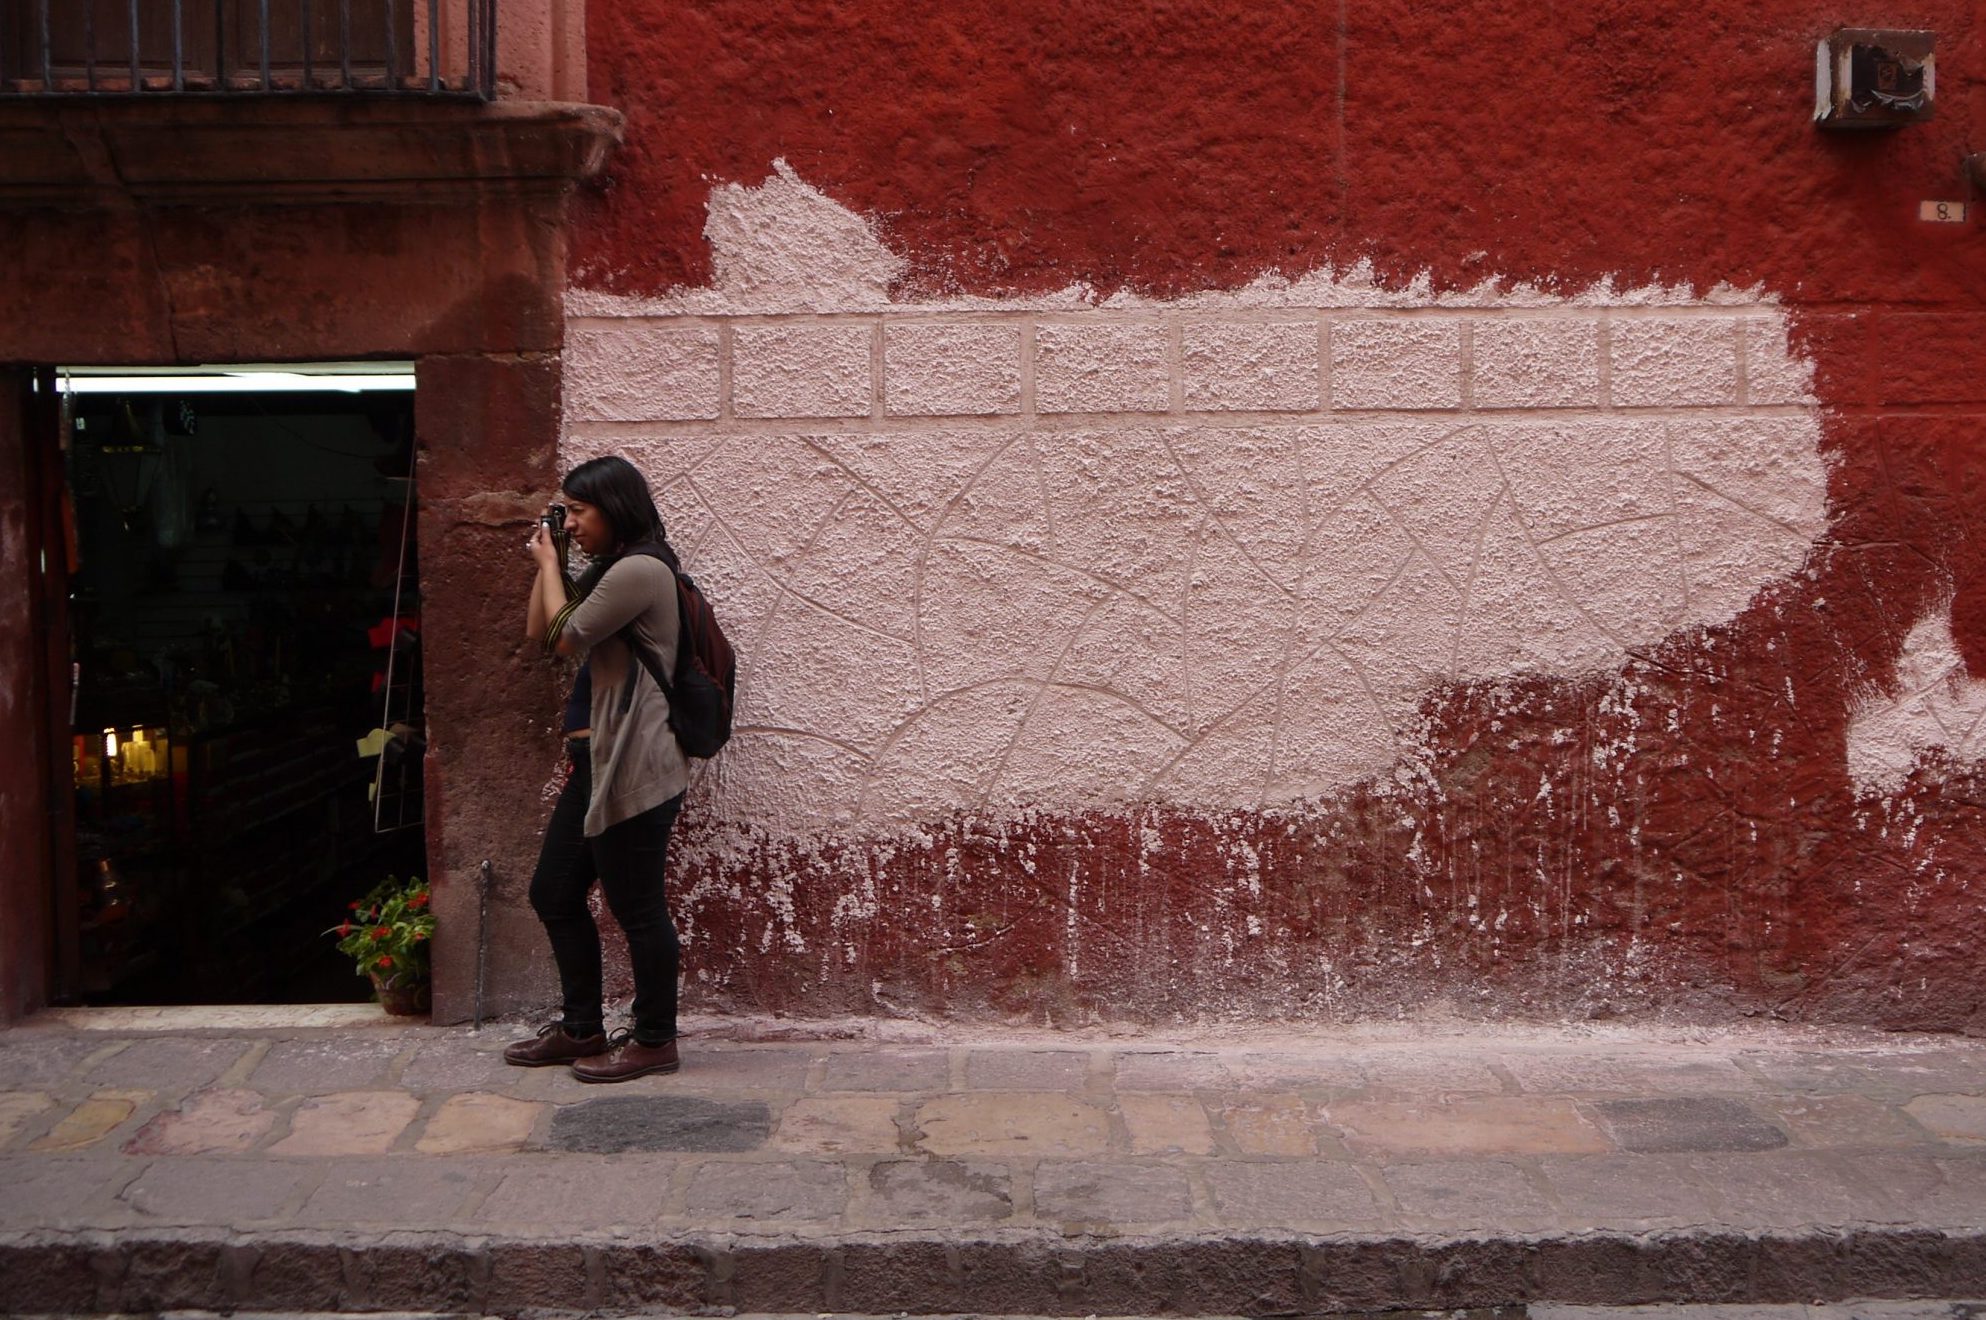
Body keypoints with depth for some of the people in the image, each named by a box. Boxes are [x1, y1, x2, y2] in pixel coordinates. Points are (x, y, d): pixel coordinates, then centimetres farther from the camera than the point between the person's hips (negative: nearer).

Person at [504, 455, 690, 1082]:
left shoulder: (641, 570, -14)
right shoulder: (610, 571, 20)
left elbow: (565, 636, -10)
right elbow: (538, 632, 21)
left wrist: (549, 565, 3)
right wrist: (547, 565, 13)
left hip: (634, 769, -11)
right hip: (598, 765, 11)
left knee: (637, 908, -1)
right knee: (554, 894, 15)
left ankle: (654, 1041, 12)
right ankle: (581, 1030, 27)